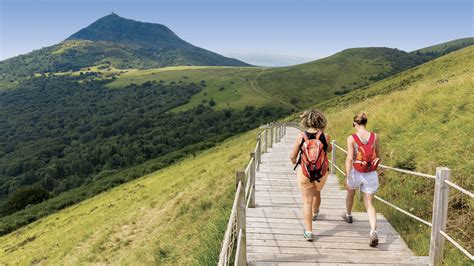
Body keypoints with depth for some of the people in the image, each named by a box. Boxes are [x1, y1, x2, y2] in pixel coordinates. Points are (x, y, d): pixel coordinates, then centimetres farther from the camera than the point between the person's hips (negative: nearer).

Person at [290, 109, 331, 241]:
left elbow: (293, 156, -5)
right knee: (317, 193, 31)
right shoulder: (325, 136, -10)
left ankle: (309, 232, 5)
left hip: (304, 171, -2)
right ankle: (315, 213, 56)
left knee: (307, 201, 6)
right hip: (321, 172, 2)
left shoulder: (301, 136, -13)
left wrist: (294, 161, 17)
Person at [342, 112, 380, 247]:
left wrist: (347, 177, -15)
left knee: (350, 193, 29)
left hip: (355, 173, -1)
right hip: (371, 175, 2)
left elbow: (349, 159, -18)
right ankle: (373, 232, -12)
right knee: (369, 204, 8)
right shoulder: (375, 137, -3)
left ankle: (348, 215, 54)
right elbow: (378, 156, 8)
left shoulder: (351, 138, -13)